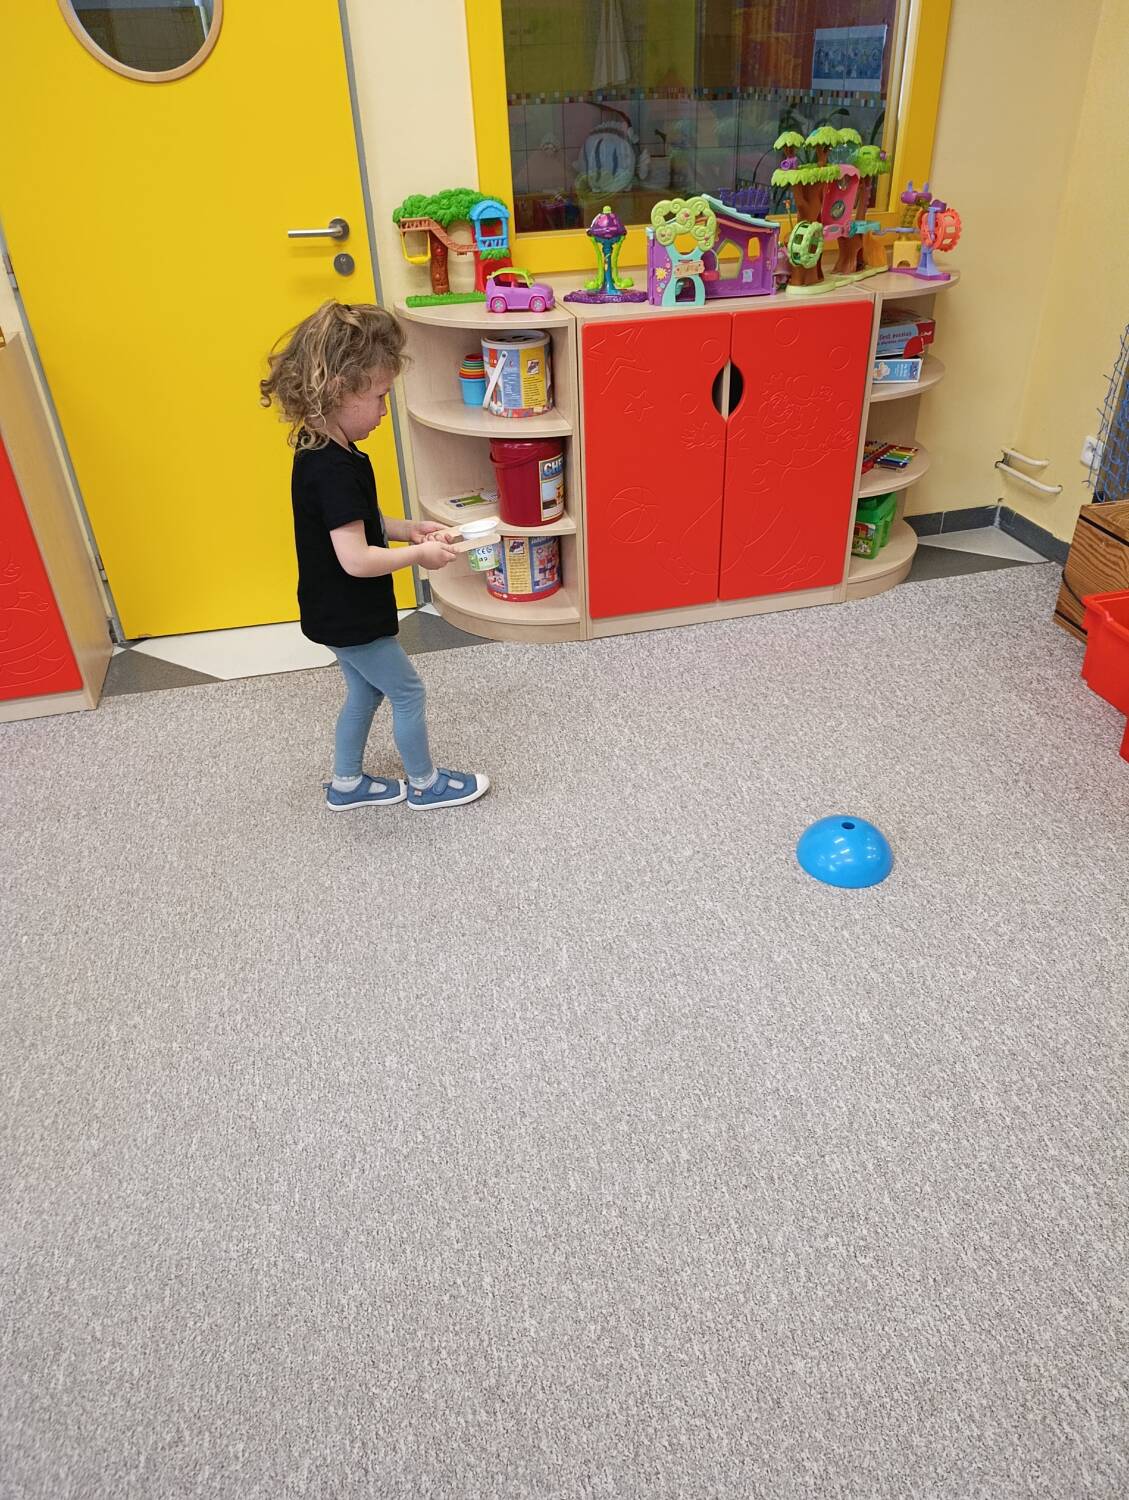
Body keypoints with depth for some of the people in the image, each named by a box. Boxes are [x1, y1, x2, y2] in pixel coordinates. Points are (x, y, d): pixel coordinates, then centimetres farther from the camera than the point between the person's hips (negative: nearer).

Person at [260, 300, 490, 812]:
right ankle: (426, 784, 27)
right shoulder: (335, 470, -30)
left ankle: (346, 784, 38)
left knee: (364, 692, 23)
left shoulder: (319, 449, 1)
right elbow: (356, 559, -32)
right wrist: (419, 553, -20)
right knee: (407, 693, 8)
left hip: (339, 613, 10)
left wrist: (406, 528, 3)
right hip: (350, 618, -9)